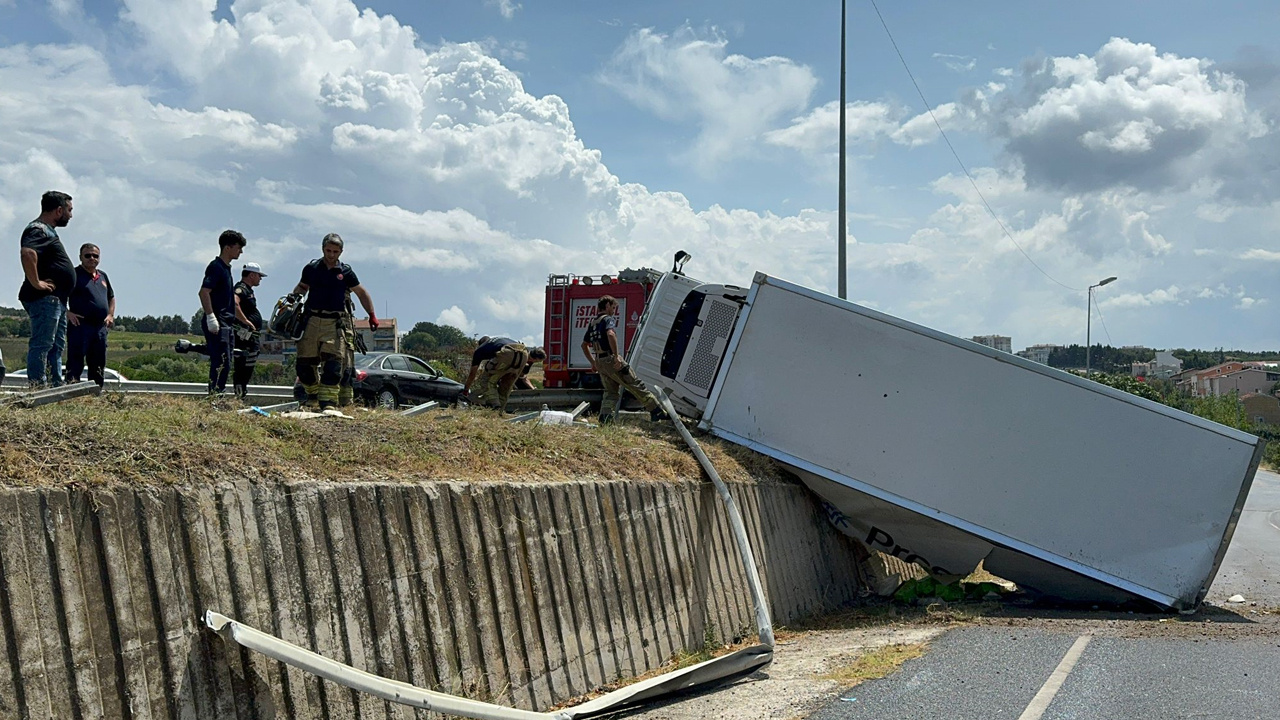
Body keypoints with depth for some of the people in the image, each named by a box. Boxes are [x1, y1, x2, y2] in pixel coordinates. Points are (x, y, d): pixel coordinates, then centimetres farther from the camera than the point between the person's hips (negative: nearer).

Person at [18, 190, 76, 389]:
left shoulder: (48, 230, 21)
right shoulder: (39, 230, -12)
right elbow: (28, 253, -33)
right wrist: (36, 283, -27)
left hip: (57, 300, 11)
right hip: (45, 299, -11)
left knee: (56, 346, 14)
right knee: (42, 345, -11)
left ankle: (57, 387, 20)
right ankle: (37, 388, -12)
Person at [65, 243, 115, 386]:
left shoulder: (103, 276, 18)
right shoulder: (74, 274, -2)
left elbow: (111, 297, 31)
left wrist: (110, 315, 15)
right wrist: (67, 312, -18)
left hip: (100, 327, 7)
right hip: (80, 325, -7)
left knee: (98, 366, 11)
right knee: (75, 364, -9)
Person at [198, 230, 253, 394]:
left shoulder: (226, 268, 22)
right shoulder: (216, 267, -9)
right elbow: (204, 292, -21)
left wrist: (245, 321, 33)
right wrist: (210, 317, -27)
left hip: (225, 324, 10)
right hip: (216, 325, -10)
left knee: (224, 365, 10)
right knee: (221, 364, -14)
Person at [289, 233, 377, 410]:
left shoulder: (345, 271, 5)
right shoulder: (312, 268, 8)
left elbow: (361, 292, 14)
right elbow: (302, 287, 22)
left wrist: (372, 315, 10)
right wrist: (293, 297, 0)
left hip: (335, 323, -2)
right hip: (312, 321, 2)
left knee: (333, 363, -13)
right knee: (305, 362, 3)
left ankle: (328, 401, -12)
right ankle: (313, 394, 25)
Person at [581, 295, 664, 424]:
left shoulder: (593, 323, 19)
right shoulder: (608, 319, -6)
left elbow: (584, 345, 26)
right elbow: (610, 334, -28)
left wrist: (593, 363, 29)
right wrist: (616, 356, -27)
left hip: (599, 362, 8)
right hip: (610, 359, -8)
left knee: (611, 392, 14)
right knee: (636, 385, -2)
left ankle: (604, 416, -5)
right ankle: (656, 411, 0)